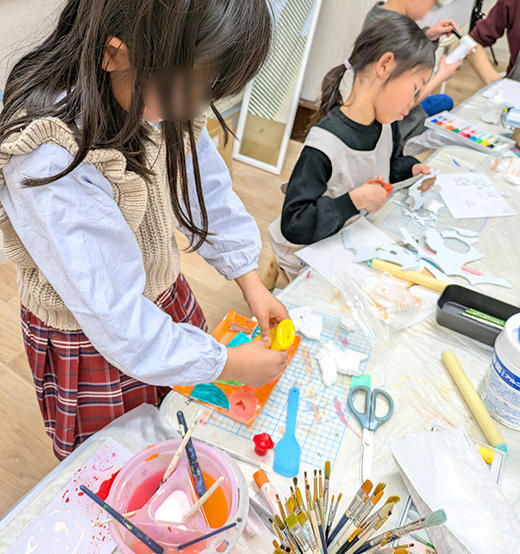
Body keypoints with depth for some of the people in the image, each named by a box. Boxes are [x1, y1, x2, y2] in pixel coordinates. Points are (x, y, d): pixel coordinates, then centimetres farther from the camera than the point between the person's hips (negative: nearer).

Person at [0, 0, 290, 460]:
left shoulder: (171, 94, -14)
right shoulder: (48, 160, -36)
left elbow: (206, 189, -1)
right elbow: (114, 315, -32)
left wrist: (249, 279, -5)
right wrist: (228, 364, -23)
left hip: (163, 294, 6)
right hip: (90, 340, -5)